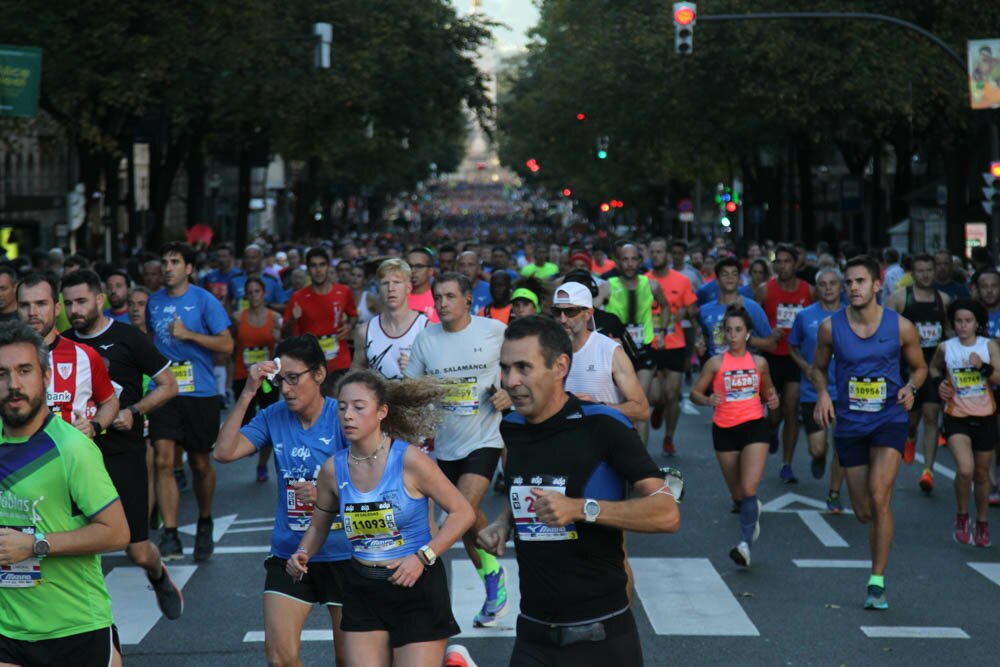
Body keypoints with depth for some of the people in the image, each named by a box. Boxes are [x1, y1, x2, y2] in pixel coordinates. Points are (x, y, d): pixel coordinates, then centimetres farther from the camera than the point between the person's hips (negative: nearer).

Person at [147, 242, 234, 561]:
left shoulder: (204, 301, -4)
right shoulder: (154, 302, 9)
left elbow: (227, 344, -9)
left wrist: (188, 334, -17)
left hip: (200, 393, -3)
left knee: (200, 463, 9)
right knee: (163, 460, -11)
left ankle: (204, 525, 32)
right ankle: (170, 537, -11)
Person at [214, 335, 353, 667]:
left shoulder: (343, 418, -11)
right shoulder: (274, 417, 0)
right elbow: (224, 452, -9)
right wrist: (247, 393, -13)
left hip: (342, 554, -3)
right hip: (288, 552, 3)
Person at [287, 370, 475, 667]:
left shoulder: (409, 460, -14)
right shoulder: (333, 469, -2)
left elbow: (463, 512, -9)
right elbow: (319, 525, 14)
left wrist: (422, 556, -16)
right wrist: (303, 554, -5)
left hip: (416, 587, -4)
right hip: (363, 591, 4)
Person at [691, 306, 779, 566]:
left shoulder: (758, 362, 3)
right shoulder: (716, 363, -2)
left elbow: (768, 389, 20)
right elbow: (695, 392, 2)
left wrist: (773, 399, -1)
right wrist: (707, 400, -18)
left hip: (754, 427, -1)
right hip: (725, 430, 1)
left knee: (749, 489, -16)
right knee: (738, 494, 13)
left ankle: (745, 544, -15)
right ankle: (753, 511, 47)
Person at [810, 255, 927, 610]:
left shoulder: (900, 327, -6)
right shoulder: (830, 327, -4)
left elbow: (919, 367, 10)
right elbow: (817, 369, 12)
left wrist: (910, 388, -11)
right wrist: (822, 394, -8)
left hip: (889, 420, -2)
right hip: (850, 423, 2)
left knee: (878, 498, -20)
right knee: (863, 511, 6)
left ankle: (877, 581, -12)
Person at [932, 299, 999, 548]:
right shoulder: (945, 348, -2)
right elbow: (933, 368, 19)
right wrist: (939, 384, 0)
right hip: (956, 417, -1)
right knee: (965, 469, -21)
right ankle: (962, 517, 2)